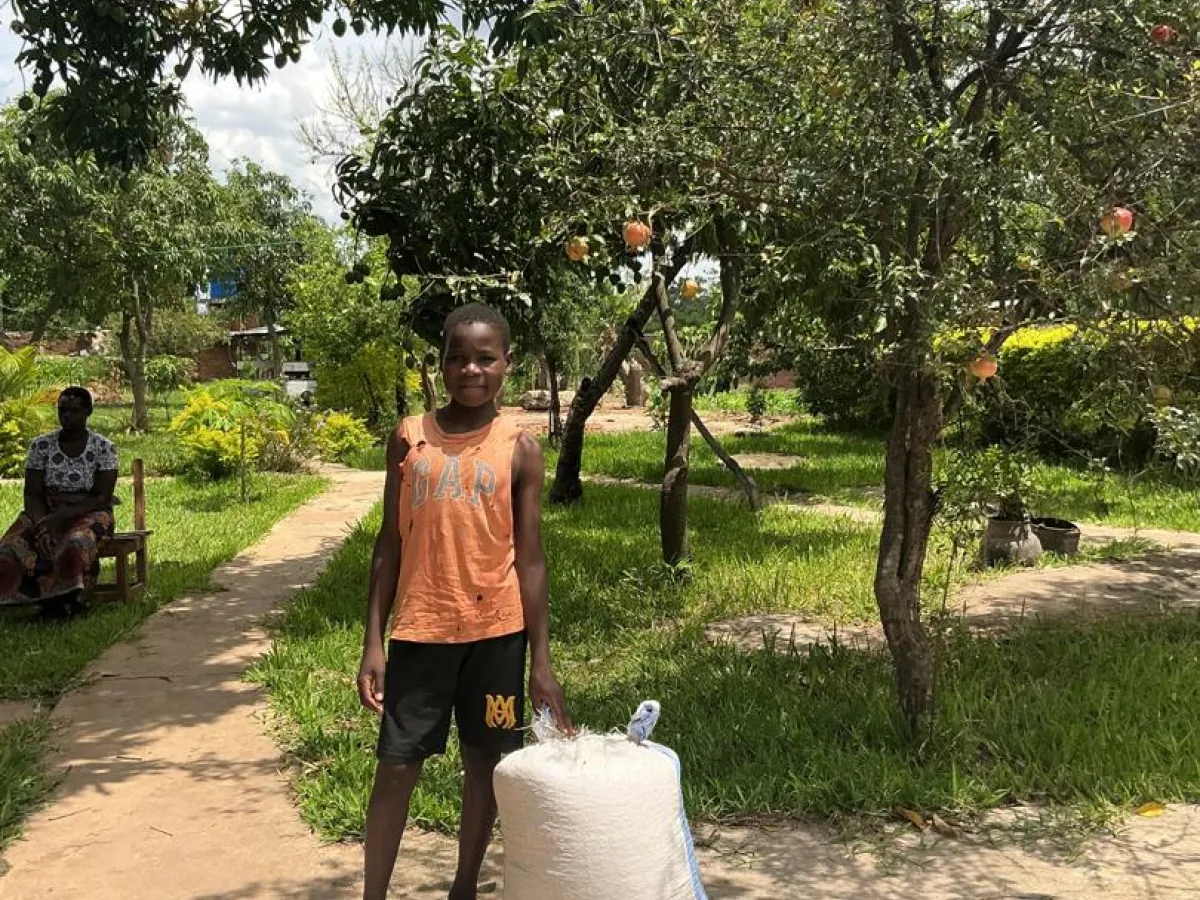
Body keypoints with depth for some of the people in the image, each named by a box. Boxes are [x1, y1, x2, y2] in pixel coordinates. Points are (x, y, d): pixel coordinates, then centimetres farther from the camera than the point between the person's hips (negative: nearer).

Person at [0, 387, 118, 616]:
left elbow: (103, 498, -9)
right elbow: (32, 494, 0)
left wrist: (59, 517, -21)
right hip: (45, 514, 3)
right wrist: (43, 524, -21)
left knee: (76, 544, -38)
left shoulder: (103, 448, -3)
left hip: (89, 514, -2)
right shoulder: (40, 446, 3)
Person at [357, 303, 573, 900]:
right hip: (420, 630, 0)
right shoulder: (409, 438, 1)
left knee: (485, 762, 11)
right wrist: (373, 642, 0)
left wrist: (541, 660, -2)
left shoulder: (519, 449, -2)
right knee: (396, 766, 3)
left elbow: (530, 559, 0)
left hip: (496, 632, 0)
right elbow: (390, 545, 4)